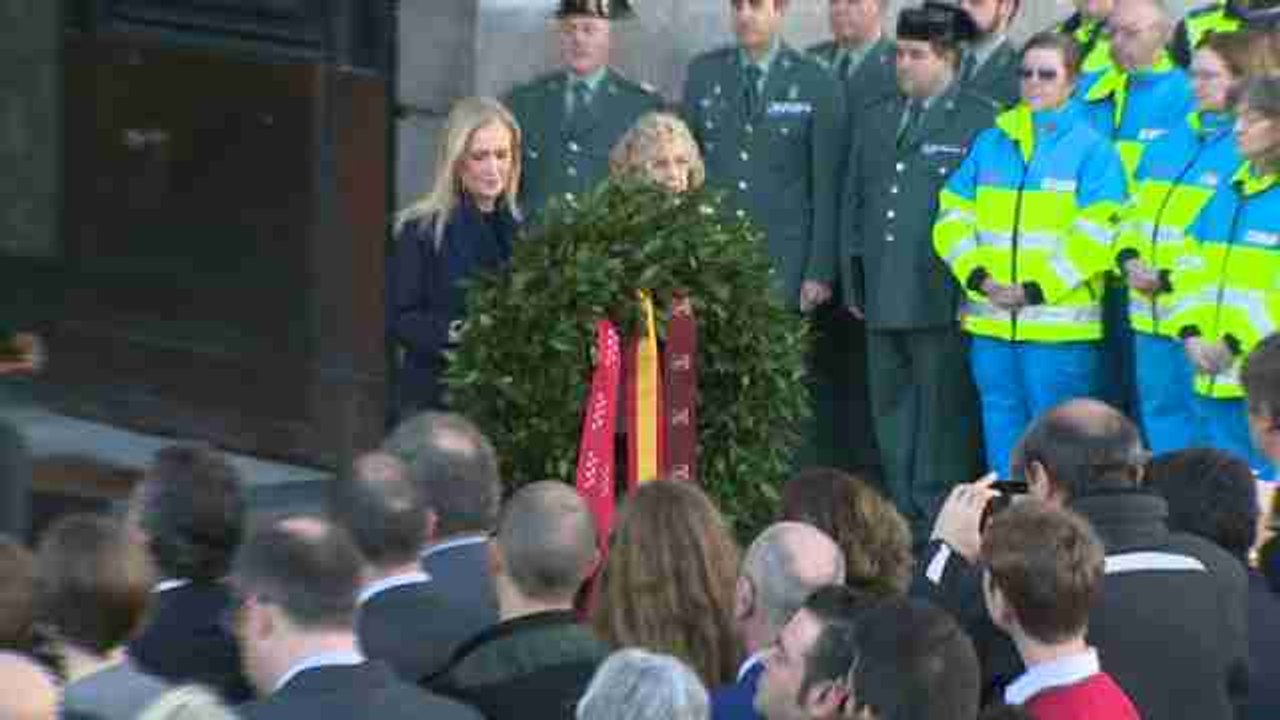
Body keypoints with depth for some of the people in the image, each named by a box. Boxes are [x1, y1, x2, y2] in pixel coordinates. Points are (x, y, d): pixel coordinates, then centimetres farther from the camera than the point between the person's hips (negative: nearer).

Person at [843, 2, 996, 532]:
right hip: (883, 299, 6)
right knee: (891, 412, 11)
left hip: (942, 301, -6)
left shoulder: (979, 122, -5)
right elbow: (853, 204, 17)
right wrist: (855, 282, 12)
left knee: (942, 419, -1)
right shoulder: (875, 119, 15)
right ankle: (901, 517, 18)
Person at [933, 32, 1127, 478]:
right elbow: (953, 217, 10)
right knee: (1002, 434, 10)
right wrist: (978, 277, -7)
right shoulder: (989, 144, 12)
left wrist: (1036, 290, -13)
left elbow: (1096, 235, -8)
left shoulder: (1091, 149, -1)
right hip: (990, 323, 5)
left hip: (1062, 327, -5)